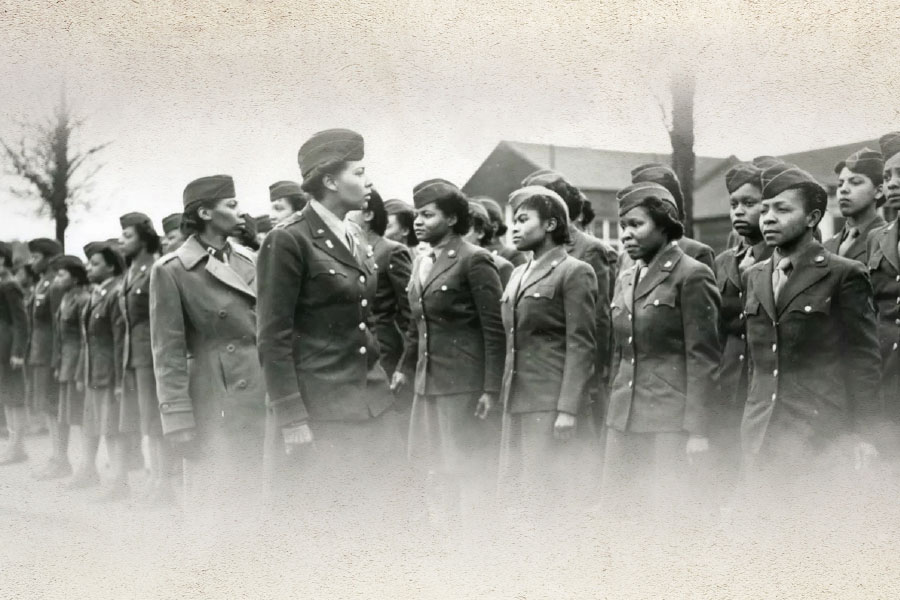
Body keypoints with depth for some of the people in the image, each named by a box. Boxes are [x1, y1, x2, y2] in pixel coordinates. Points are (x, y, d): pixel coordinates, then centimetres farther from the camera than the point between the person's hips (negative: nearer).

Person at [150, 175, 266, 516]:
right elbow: (168, 354, -7)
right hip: (215, 404, -5)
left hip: (263, 398, 5)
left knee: (260, 500, 7)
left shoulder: (247, 260, 9)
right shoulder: (172, 271, -6)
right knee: (212, 509, 1)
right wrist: (178, 421, -10)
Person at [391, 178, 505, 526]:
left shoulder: (474, 261, -11)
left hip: (464, 383, -8)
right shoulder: (421, 262, 14)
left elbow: (495, 330, -13)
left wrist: (491, 389, -16)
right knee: (431, 469, 11)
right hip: (428, 380, 8)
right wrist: (406, 367, 16)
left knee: (466, 470, 0)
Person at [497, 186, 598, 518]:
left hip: (552, 402, -8)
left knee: (544, 494, -7)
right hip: (517, 400, 8)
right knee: (515, 489, 7)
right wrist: (504, 397, 13)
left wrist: (568, 409, -17)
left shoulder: (575, 272, -6)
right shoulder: (519, 274, 18)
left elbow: (581, 345, -11)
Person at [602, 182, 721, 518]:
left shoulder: (691, 276, -7)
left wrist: (698, 430, -14)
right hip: (624, 418, 7)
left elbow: (703, 358, -10)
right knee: (616, 508, 5)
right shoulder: (625, 279, 16)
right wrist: (614, 411, 15)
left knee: (669, 512, -5)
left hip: (671, 419, -7)